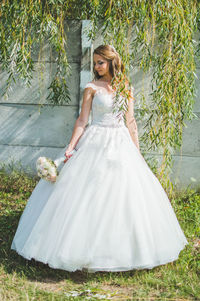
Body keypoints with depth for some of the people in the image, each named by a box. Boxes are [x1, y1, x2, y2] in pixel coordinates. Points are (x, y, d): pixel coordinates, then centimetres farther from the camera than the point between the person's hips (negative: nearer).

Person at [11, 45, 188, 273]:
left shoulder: (126, 89, 8)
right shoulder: (92, 88, 0)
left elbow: (131, 122, 11)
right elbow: (82, 120, -2)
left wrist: (137, 152, 10)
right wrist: (70, 147, -10)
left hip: (122, 144, 3)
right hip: (96, 143, -3)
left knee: (125, 193, 2)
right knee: (88, 196, -5)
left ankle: (122, 249, 16)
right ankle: (86, 250, 5)